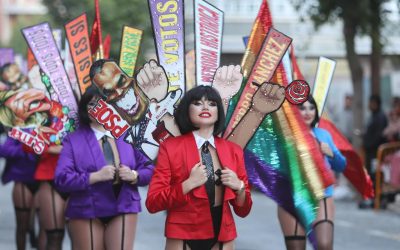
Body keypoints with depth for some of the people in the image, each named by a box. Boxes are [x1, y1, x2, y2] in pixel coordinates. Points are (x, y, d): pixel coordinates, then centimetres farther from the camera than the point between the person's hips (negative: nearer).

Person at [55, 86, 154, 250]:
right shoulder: (73, 141, 0)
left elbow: (148, 169, 9)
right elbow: (62, 179, -10)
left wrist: (133, 175, -13)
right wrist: (96, 176, -22)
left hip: (123, 209, 2)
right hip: (86, 212, -2)